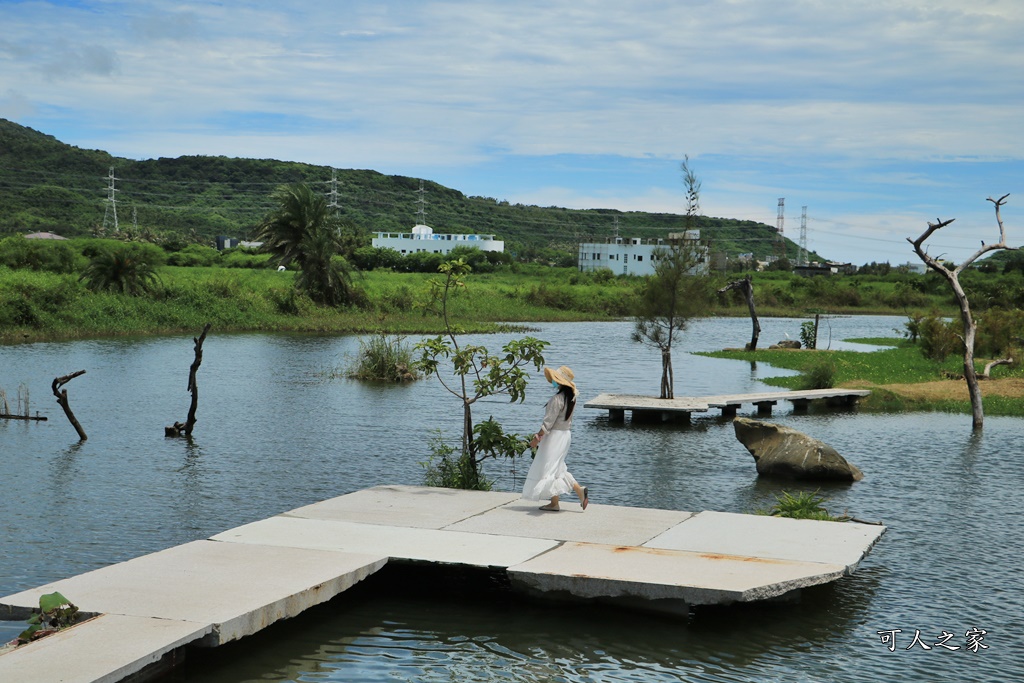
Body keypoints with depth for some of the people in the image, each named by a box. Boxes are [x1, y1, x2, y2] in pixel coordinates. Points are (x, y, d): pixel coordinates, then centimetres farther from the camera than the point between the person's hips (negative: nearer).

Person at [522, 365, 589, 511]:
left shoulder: (557, 399, -22)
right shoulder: (570, 397, 6)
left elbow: (549, 422, -21)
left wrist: (538, 437, -14)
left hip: (555, 436, -9)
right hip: (566, 434, 9)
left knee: (549, 468, 1)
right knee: (558, 468, 20)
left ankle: (554, 503, 5)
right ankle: (579, 490, 13)